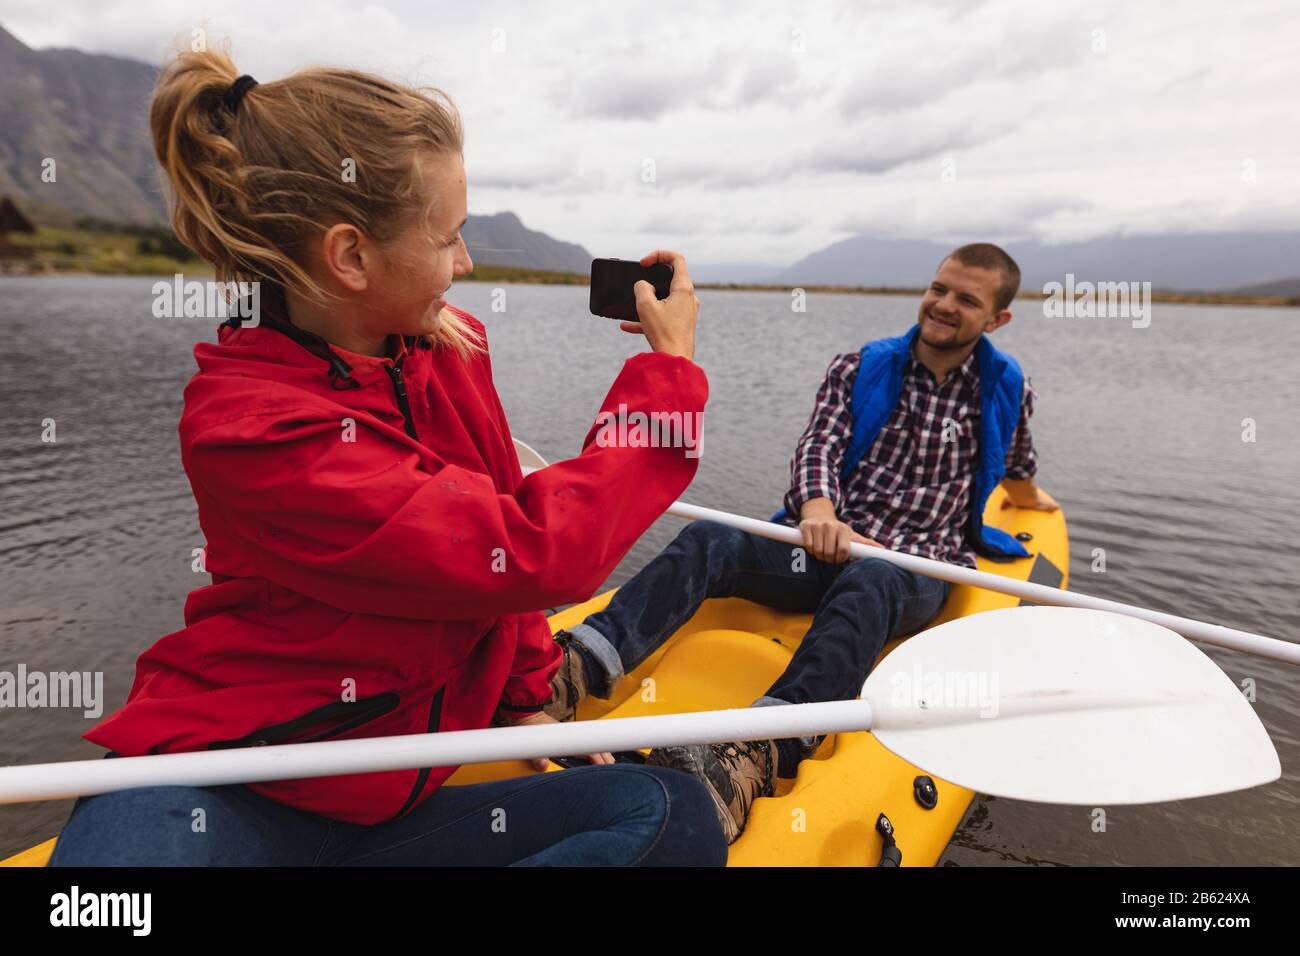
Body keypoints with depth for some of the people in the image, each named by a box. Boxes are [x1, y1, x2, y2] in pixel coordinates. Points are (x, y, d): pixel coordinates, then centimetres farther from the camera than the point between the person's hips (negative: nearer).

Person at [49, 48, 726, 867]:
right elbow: (540, 554, -27)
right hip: (222, 793, -6)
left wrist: (524, 701, 10)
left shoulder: (450, 347, 1)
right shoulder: (247, 422, -21)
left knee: (671, 814, -18)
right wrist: (671, 365, -15)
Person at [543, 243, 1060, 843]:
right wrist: (818, 509, -25)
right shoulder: (859, 368, 11)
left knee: (866, 582, -40)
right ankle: (572, 671, -45)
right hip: (826, 545, 2)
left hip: (917, 570, -1)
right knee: (709, 541, -27)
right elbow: (818, 445, -4)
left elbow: (1018, 470, 31)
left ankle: (757, 758, -62)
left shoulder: (1008, 390, 12)